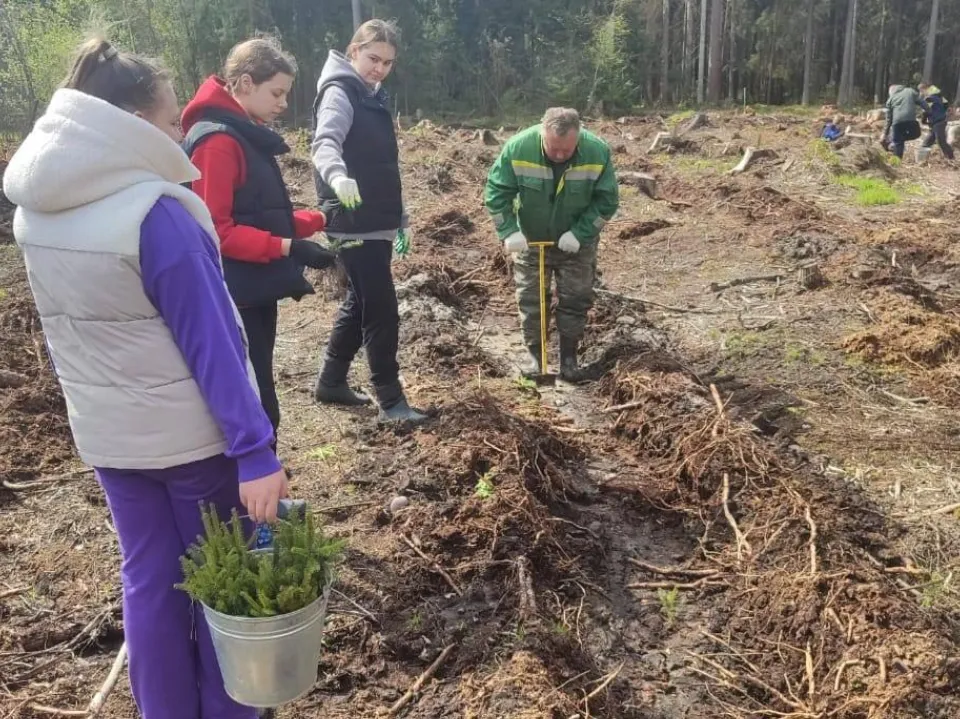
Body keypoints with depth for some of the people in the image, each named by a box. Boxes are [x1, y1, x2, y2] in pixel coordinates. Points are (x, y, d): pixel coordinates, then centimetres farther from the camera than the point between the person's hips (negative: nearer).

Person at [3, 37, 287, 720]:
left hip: (106, 433, 7)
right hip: (190, 432, -6)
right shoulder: (154, 212, -23)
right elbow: (211, 343, -24)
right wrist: (255, 450, -22)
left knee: (148, 580, 19)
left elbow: (70, 327, 11)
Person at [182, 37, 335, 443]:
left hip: (257, 291, 10)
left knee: (257, 397, 18)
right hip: (235, 296, -10)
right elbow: (215, 230, -22)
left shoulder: (248, 136, 14)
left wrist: (319, 221, 5)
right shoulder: (216, 141, -16)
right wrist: (289, 248, -26)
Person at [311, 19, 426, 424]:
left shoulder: (374, 98, 17)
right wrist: (338, 176, -51)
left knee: (359, 303, 16)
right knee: (382, 310, -6)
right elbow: (325, 143, -30)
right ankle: (391, 401, 3)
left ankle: (331, 383, 29)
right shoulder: (340, 93, -10)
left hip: (377, 224, 9)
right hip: (354, 225, -9)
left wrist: (400, 220, 22)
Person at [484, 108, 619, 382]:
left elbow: (607, 201, -15)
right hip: (530, 239, 0)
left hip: (577, 241, 0)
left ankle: (569, 356, 19)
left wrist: (580, 233, -23)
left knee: (576, 299, 5)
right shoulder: (518, 148, -26)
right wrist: (509, 232, -25)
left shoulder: (598, 152, -25)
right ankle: (534, 353, 20)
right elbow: (496, 192, -16)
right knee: (530, 299, 6)